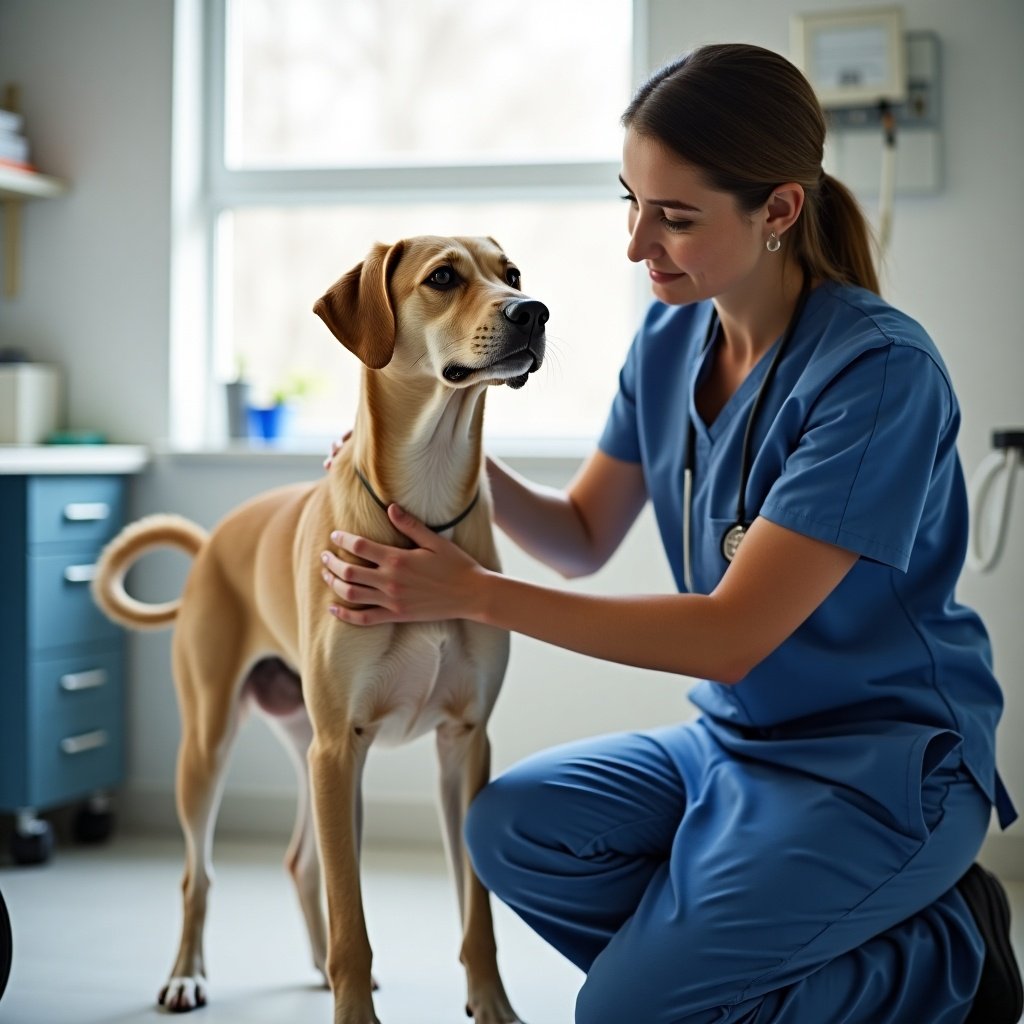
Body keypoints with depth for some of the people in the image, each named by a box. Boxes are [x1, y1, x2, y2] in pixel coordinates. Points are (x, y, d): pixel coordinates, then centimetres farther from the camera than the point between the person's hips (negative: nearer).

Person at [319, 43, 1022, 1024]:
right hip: (733, 738, 7)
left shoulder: (880, 369, -21)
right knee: (512, 827, -16)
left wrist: (473, 593, -22)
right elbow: (583, 535, 11)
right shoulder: (670, 337, 2)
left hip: (880, 761, -7)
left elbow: (730, 634, -23)